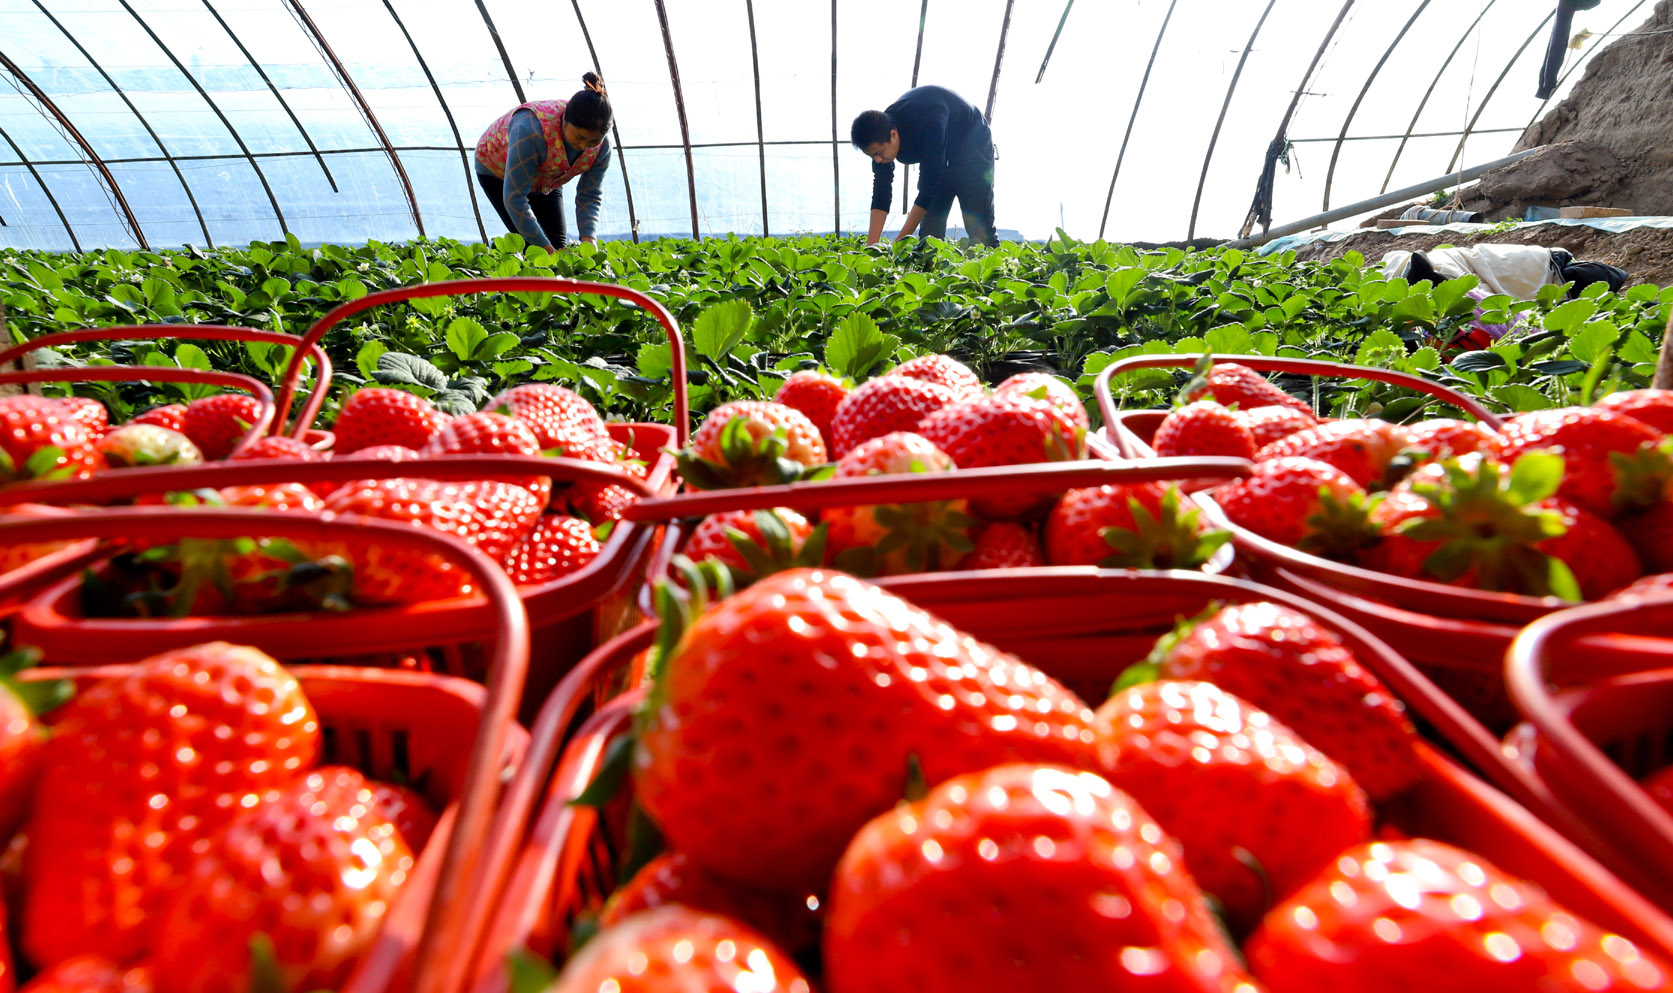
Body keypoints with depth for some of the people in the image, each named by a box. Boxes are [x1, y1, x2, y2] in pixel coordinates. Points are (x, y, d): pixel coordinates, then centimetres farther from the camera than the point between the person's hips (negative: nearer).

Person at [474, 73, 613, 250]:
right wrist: (546, 250, -43)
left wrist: (589, 241, -40)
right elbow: (514, 199, -41)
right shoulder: (531, 131, -43)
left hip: (545, 180, 5)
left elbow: (590, 198, -21)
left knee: (559, 244, -8)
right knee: (529, 243, -18)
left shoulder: (601, 147, -26)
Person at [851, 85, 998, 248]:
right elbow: (881, 195, -19)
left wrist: (900, 242, -38)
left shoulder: (929, 124, -40)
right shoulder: (881, 137, -20)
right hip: (938, 159, 6)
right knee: (930, 229, -3)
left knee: (979, 230, -9)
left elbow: (928, 190, -39)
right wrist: (871, 247, -27)